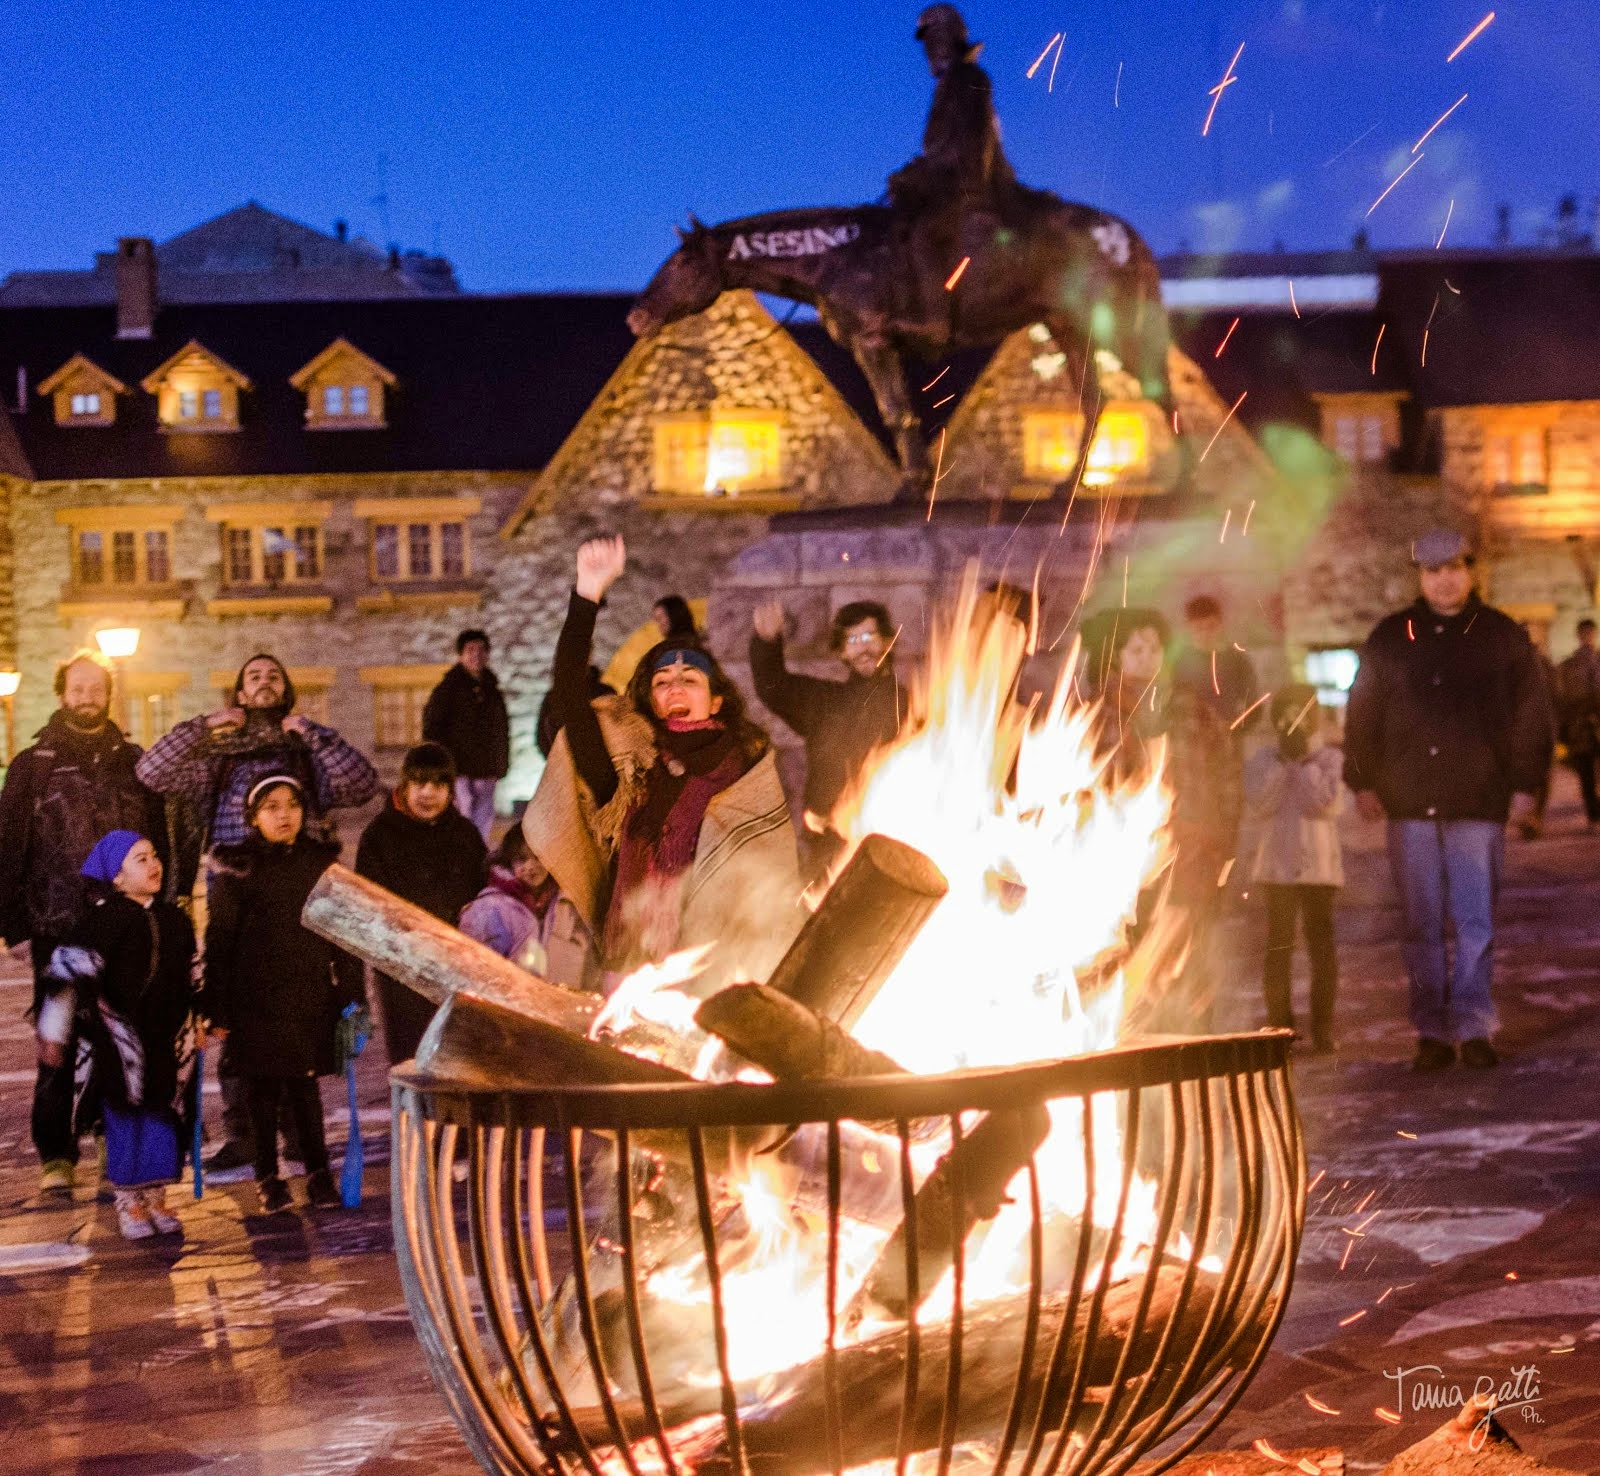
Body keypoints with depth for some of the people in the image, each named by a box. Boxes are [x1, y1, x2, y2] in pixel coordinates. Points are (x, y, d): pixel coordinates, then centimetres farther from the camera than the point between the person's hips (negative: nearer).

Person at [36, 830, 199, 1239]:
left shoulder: (174, 919, 9)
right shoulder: (105, 918, -11)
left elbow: (189, 978, 20)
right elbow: (70, 971, -13)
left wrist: (195, 1023, 24)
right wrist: (54, 1029, -15)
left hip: (167, 1037, 5)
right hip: (120, 1038, -5)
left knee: (165, 1118, 7)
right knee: (125, 1120, 0)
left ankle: (155, 1198, 19)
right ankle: (128, 1204, 11)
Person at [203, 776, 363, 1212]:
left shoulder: (323, 863, 5)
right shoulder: (236, 869, -1)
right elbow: (218, 942, -1)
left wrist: (351, 992, 4)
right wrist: (218, 1009, -4)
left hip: (309, 996, 1)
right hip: (255, 999, -1)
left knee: (304, 1084, 4)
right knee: (262, 1089, 5)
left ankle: (318, 1173, 14)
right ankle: (267, 1177, 16)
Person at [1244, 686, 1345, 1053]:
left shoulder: (1330, 759, 4)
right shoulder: (1263, 759, 7)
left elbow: (1327, 804, -11)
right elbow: (1259, 804, -8)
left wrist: (1305, 762, -10)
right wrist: (1283, 761, -9)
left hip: (1319, 865, -1)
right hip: (1278, 866, 1)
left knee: (1321, 943, -1)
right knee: (1279, 944, 0)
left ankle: (1323, 1029, 3)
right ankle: (1279, 1026, 5)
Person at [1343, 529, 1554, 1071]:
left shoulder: (1502, 636, 6)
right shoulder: (1390, 638, 9)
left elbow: (1532, 716, 7)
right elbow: (1362, 716, 12)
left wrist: (1524, 783, 1)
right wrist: (1363, 782, 6)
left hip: (1479, 802, -1)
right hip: (1410, 803, 1)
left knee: (1475, 921, -4)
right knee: (1424, 925, 3)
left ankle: (1473, 1028, 0)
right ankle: (1431, 1033, 7)